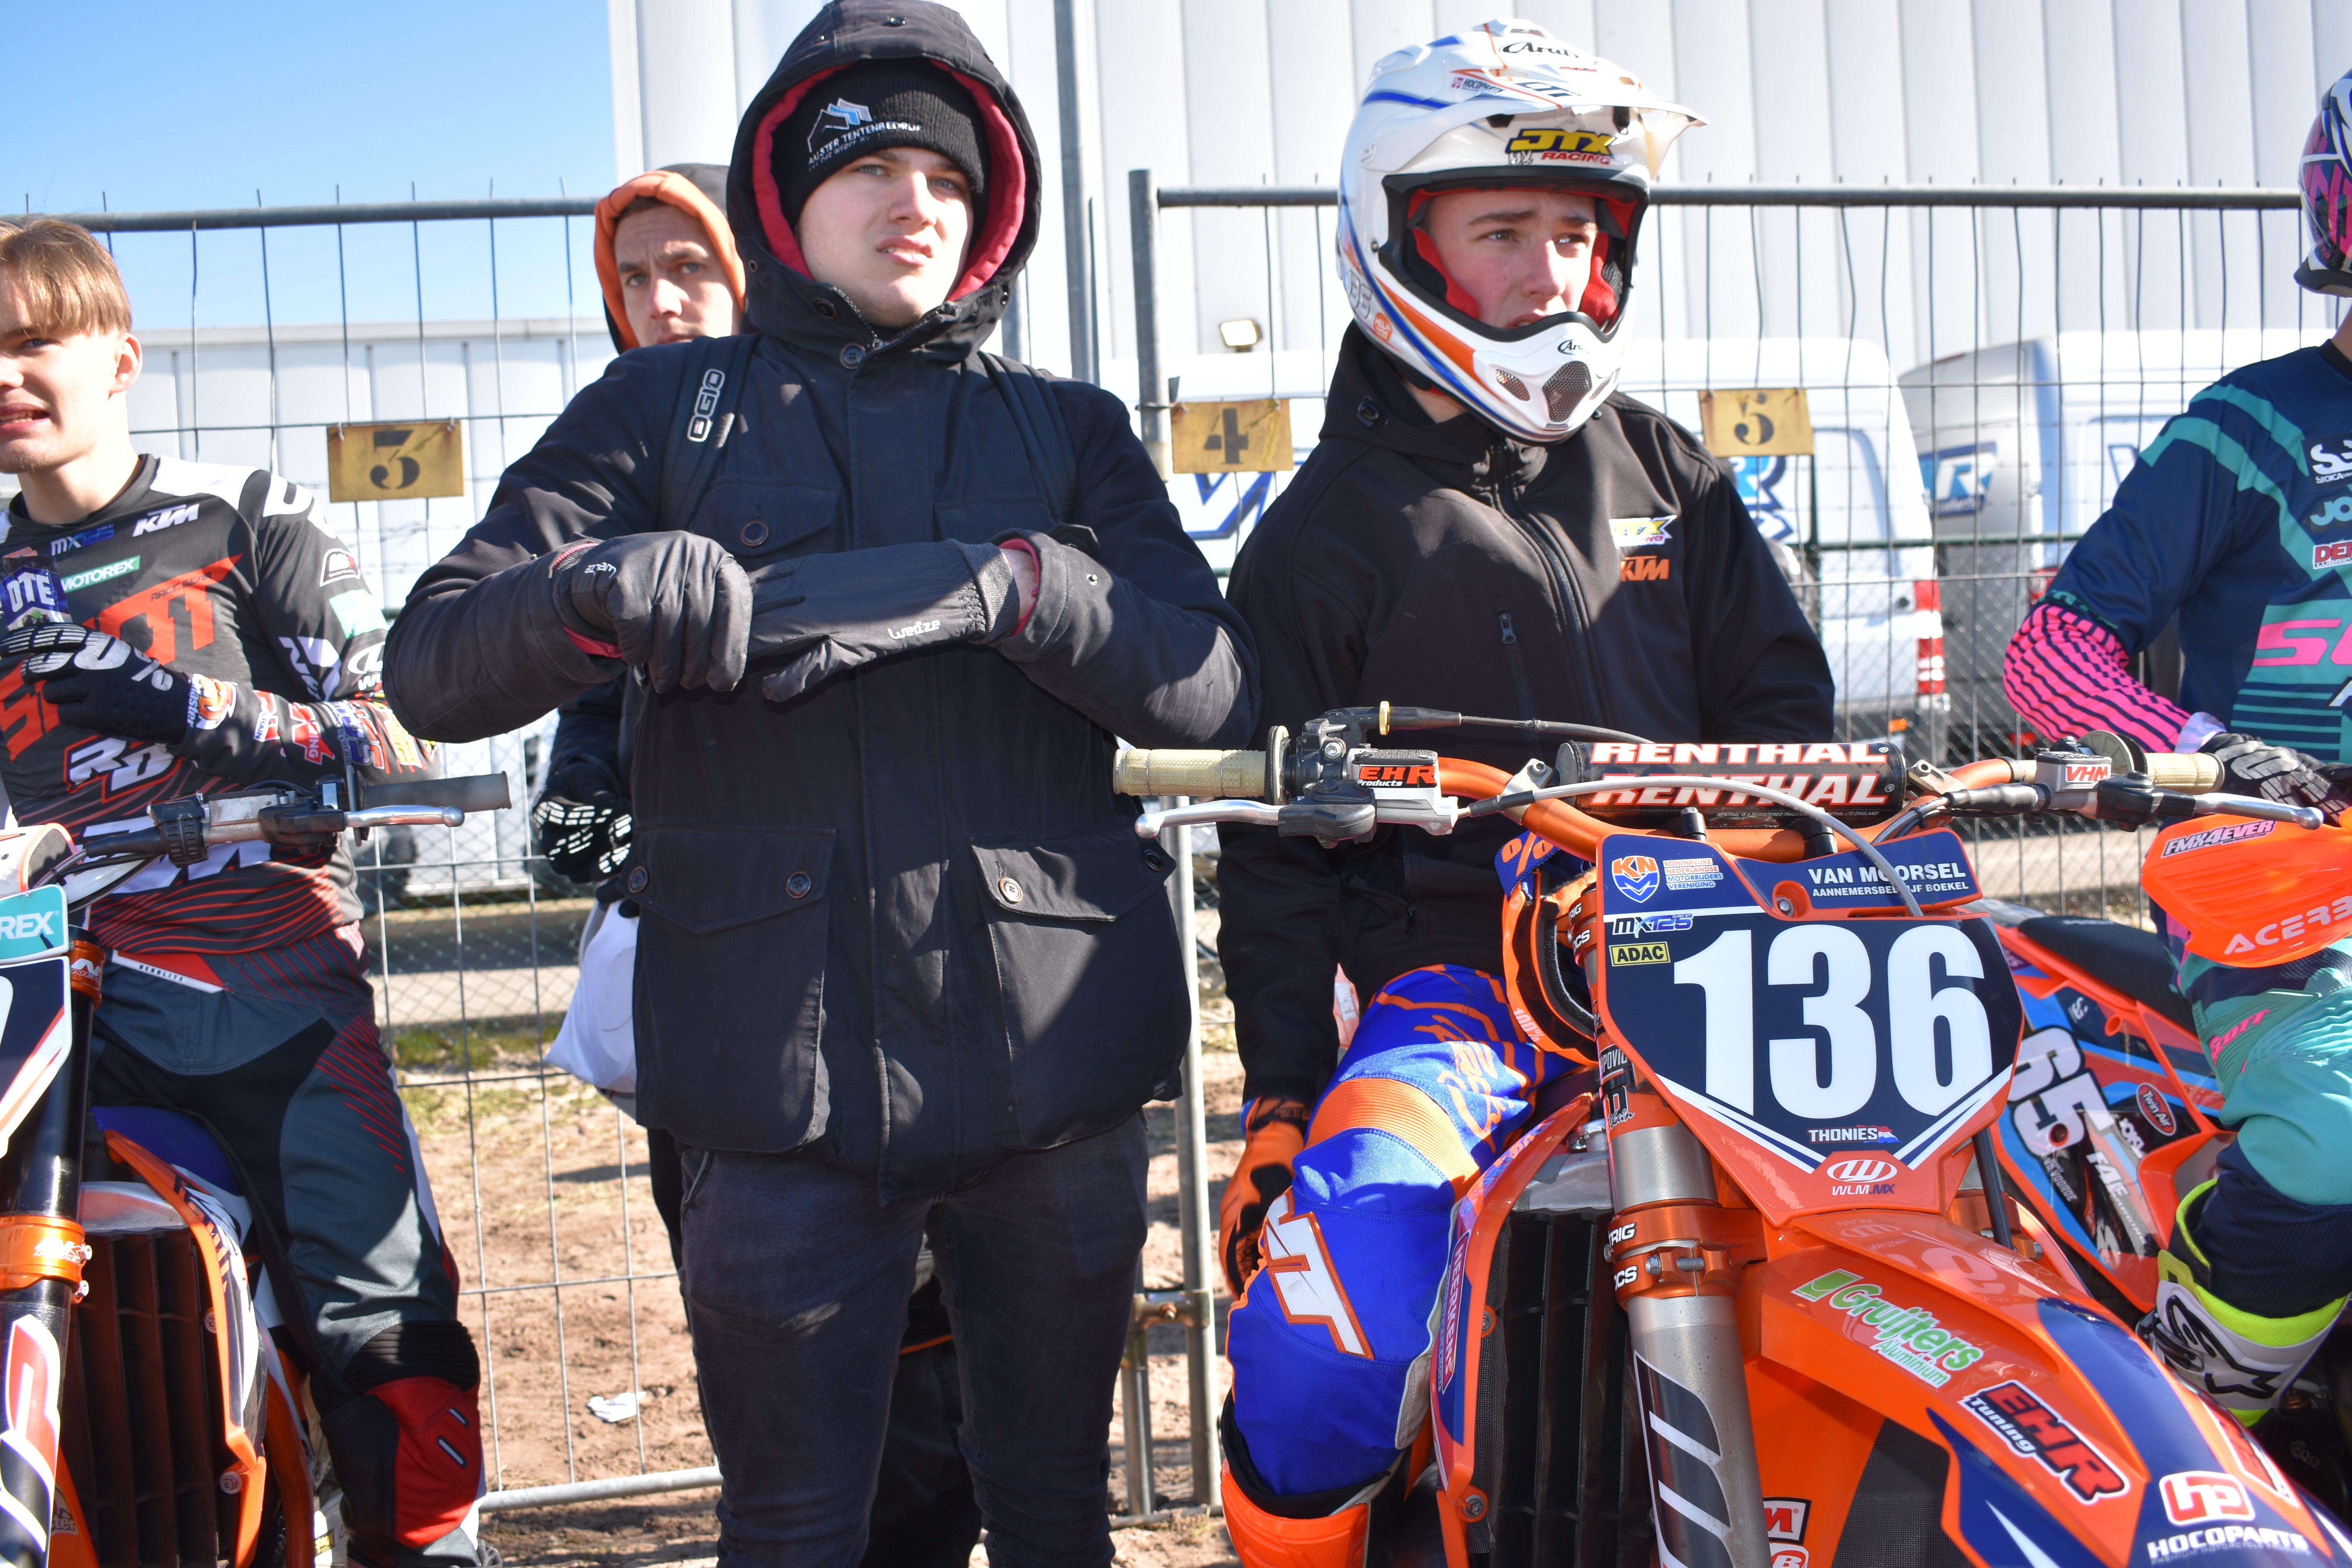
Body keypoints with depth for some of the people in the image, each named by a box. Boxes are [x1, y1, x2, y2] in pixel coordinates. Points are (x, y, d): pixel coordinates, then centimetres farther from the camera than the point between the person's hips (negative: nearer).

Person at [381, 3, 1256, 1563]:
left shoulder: (1070, 429, 15)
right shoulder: (669, 410, 11)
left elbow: (1219, 683, -1)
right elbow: (433, 666, 1)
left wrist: (1008, 585, -18)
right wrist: (598, 595, -21)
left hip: (1049, 1043, 1)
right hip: (782, 1063, -1)